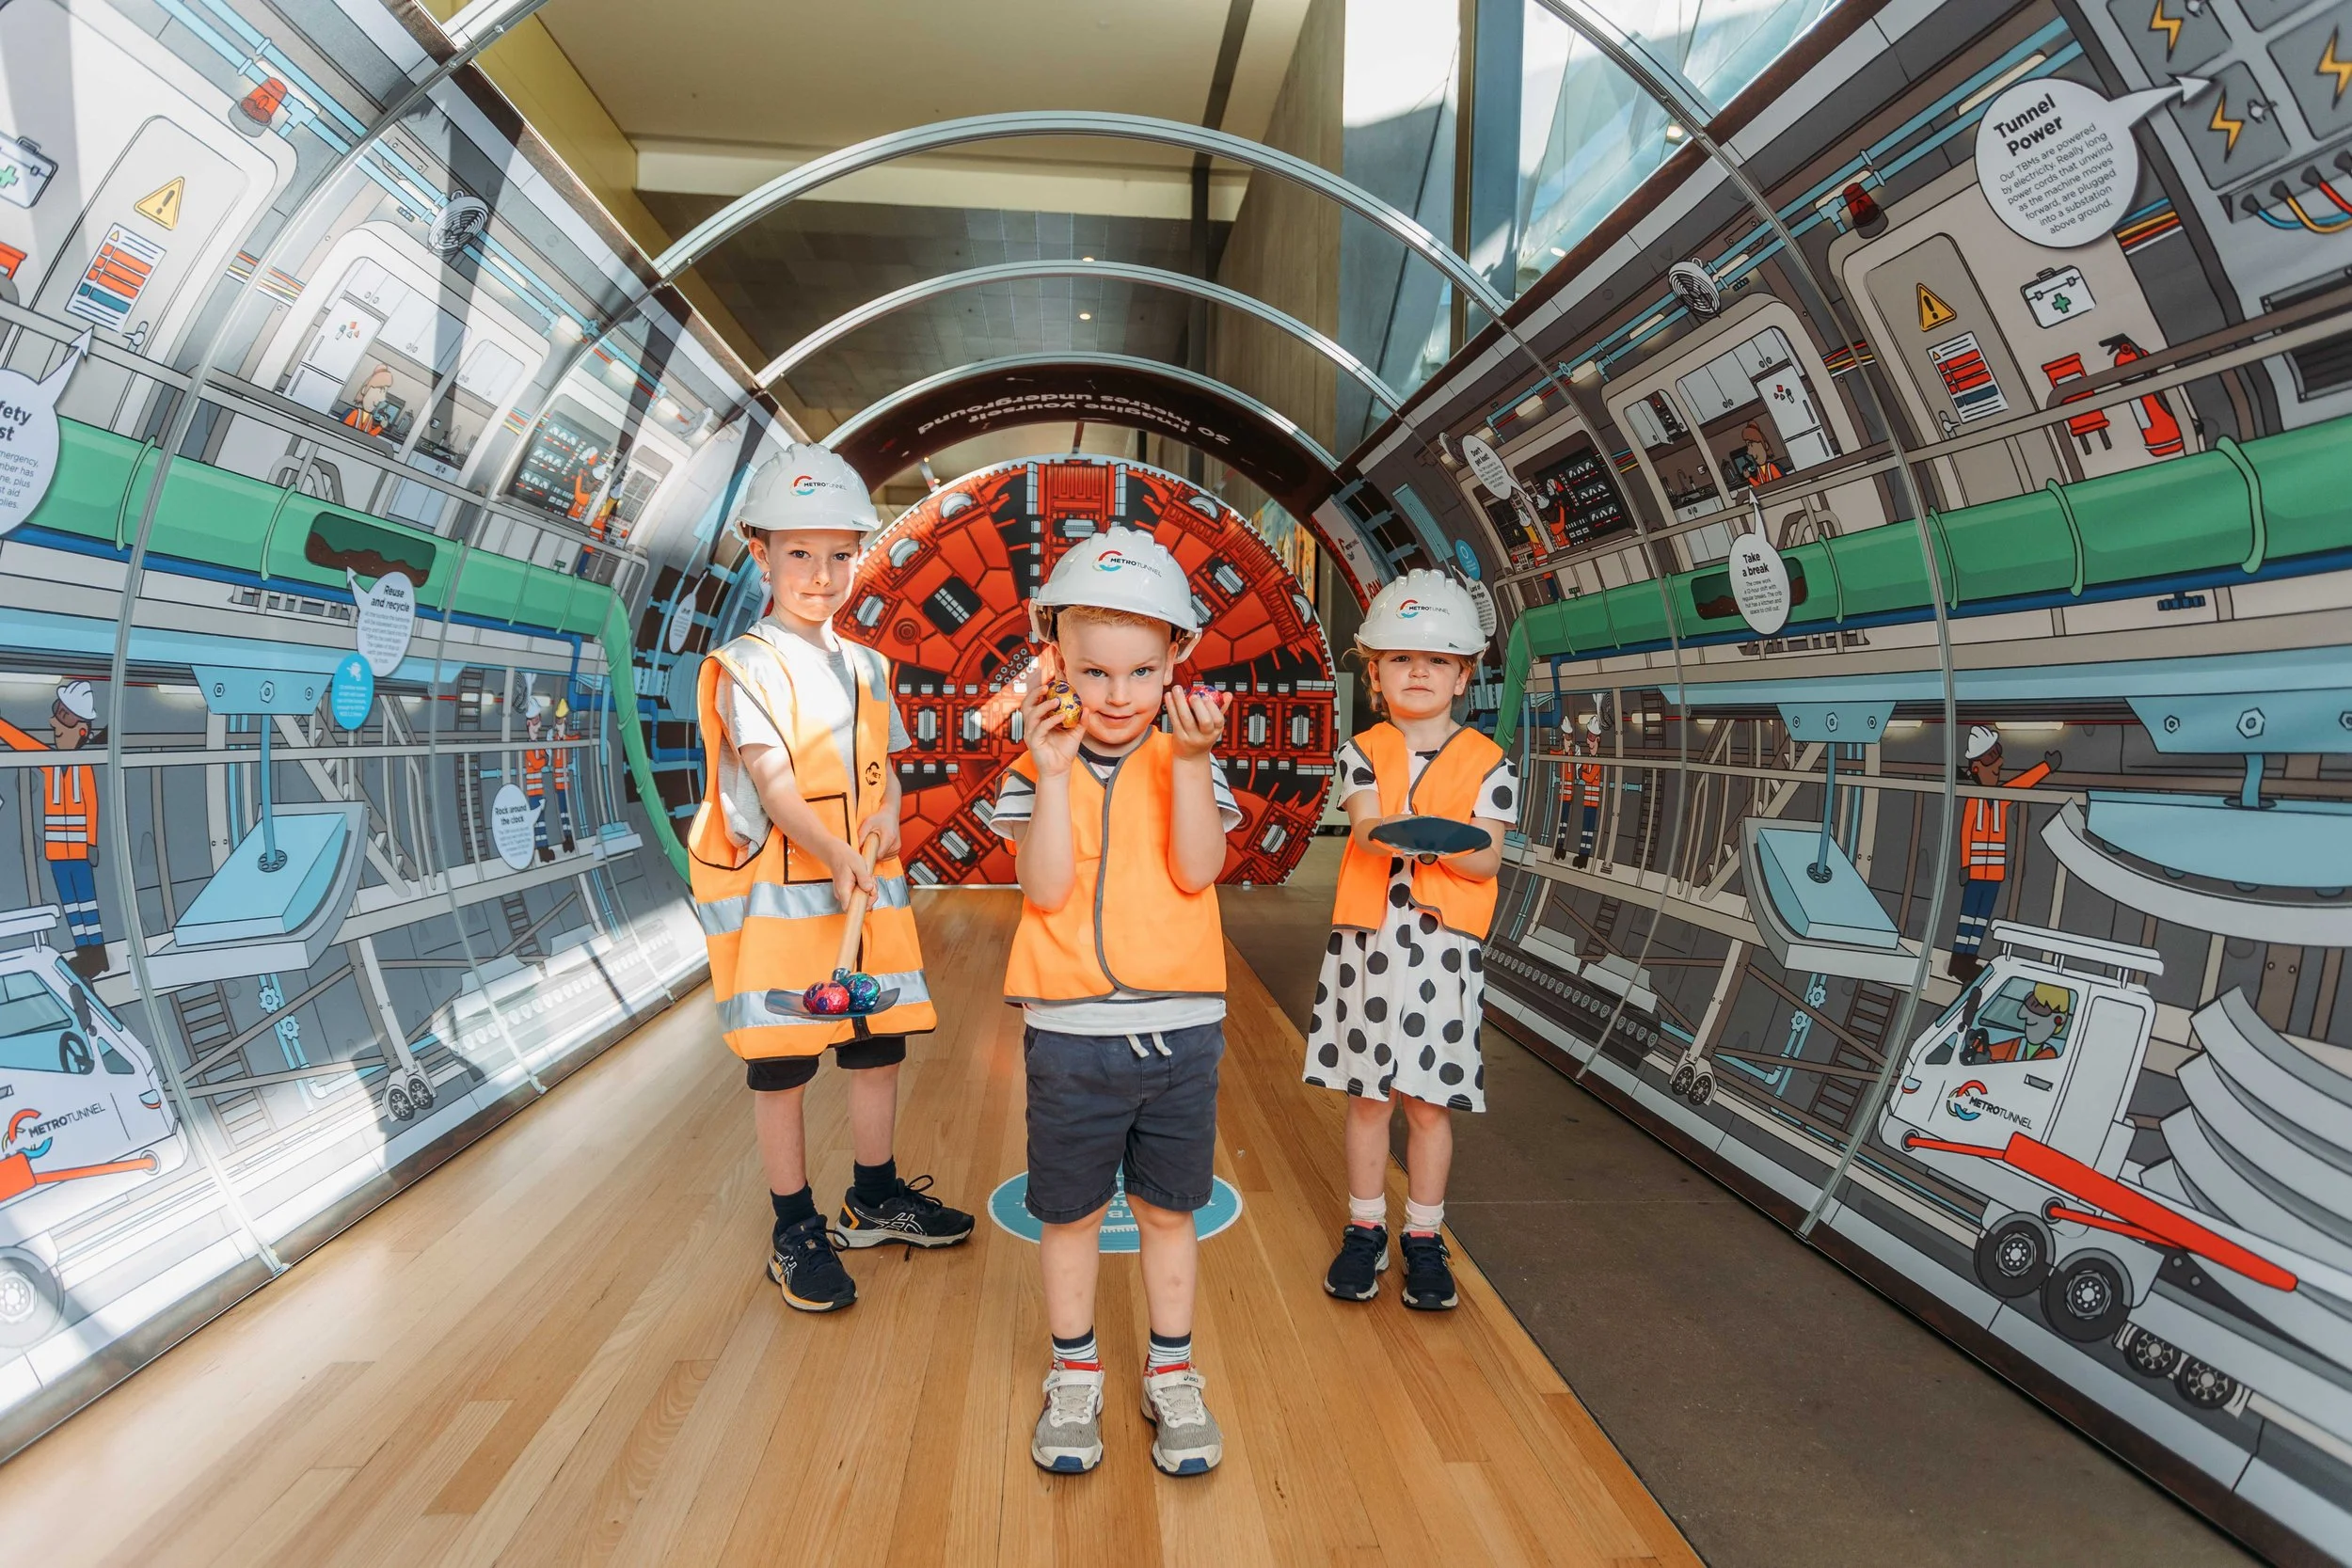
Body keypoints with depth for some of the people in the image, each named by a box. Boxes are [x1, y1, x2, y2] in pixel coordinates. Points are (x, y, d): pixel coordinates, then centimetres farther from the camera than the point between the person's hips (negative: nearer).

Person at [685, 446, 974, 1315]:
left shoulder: (866, 667, 12)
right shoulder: (751, 666, -8)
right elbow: (771, 781, -18)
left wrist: (887, 816, -7)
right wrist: (832, 856, -32)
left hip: (868, 886, 6)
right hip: (776, 893, -6)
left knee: (878, 1043, 14)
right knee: (780, 1064, 3)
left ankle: (875, 1197, 33)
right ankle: (796, 1232, 17)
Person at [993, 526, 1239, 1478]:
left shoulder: (1189, 765, 0)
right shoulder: (1037, 769, -3)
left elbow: (1195, 872, -14)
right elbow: (1046, 888, -15)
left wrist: (1190, 761, -23)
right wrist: (1057, 772, -22)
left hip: (1181, 1025, 1)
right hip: (1069, 1032, 0)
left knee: (1167, 1207, 14)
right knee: (1068, 1211, 13)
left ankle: (1171, 1374, 34)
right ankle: (1074, 1377, 34)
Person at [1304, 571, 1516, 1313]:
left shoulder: (1486, 763, 1)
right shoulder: (1363, 752, 3)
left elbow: (1486, 860, -6)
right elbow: (1365, 825, -13)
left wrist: (1434, 841, -26)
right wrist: (1397, 831, -35)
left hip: (1444, 951, -1)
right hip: (1367, 944, 1)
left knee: (1431, 1103, 7)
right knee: (1368, 1098, 10)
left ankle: (1424, 1238, 24)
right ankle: (1365, 1230, 26)